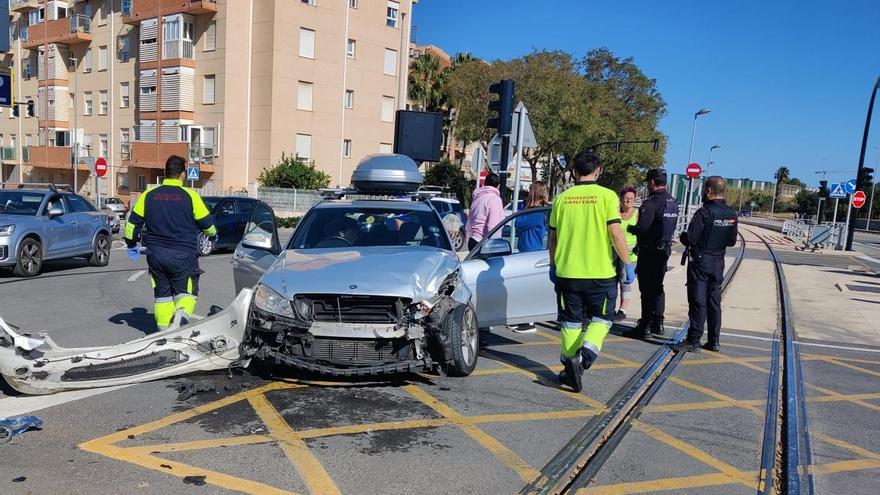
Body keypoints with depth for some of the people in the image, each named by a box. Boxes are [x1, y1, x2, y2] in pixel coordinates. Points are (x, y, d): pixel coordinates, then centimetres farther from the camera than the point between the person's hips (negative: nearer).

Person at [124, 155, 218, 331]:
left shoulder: (149, 195, 4)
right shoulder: (190, 195, -7)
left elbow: (133, 221, 8)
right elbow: (206, 222, -1)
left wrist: (131, 244, 23)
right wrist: (213, 235, 21)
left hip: (155, 254, 4)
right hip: (183, 255, -3)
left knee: (162, 293, 15)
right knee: (186, 291, 4)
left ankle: (164, 328, 14)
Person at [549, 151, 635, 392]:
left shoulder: (562, 198, 4)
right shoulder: (606, 195, -5)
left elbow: (552, 237, 8)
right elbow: (615, 233, -11)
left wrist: (553, 265, 20)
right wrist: (628, 264, -1)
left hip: (567, 271, 3)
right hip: (600, 272, -2)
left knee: (571, 321, 15)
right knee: (600, 319, 12)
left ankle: (570, 367, 18)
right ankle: (583, 357, -10)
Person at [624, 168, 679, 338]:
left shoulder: (651, 202, -18)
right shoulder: (673, 203, 10)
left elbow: (641, 228, -24)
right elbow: (671, 227, 14)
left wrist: (630, 228, -2)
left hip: (649, 251, -8)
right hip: (665, 249, 8)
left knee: (647, 289, -2)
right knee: (658, 287, 17)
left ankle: (644, 326, 2)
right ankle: (658, 323, 23)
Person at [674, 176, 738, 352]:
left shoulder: (704, 212, -18)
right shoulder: (731, 214, 4)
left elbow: (690, 239, -19)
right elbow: (732, 241, 10)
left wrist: (682, 236, 2)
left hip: (700, 260, -6)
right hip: (719, 262, 6)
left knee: (698, 301, -2)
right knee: (714, 301, 12)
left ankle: (694, 340, 2)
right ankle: (713, 341, 18)